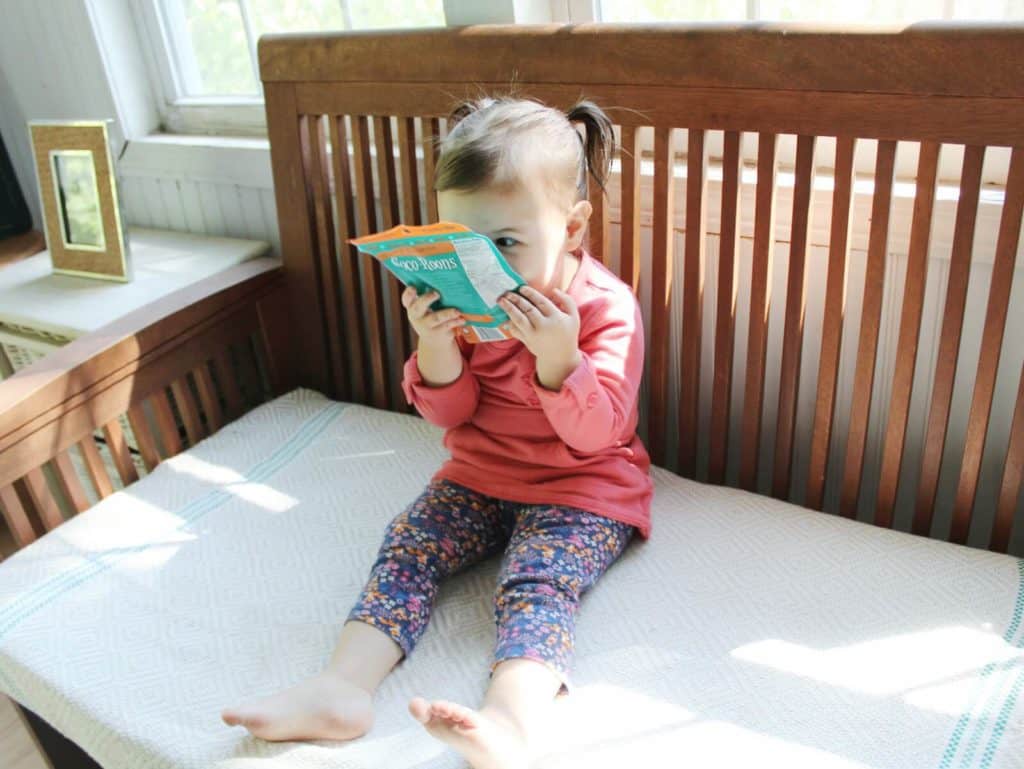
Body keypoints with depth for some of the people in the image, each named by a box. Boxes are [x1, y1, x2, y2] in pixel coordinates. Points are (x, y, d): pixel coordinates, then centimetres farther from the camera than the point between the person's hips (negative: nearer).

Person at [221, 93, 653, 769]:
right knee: (407, 545, -14)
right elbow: (449, 412, 0)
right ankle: (343, 687, -22)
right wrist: (435, 345, -21)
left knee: (538, 579, -28)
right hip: (480, 474, 5)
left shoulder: (606, 306, -14)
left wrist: (558, 358, -36)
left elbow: (595, 434, -18)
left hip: (582, 489, -5)